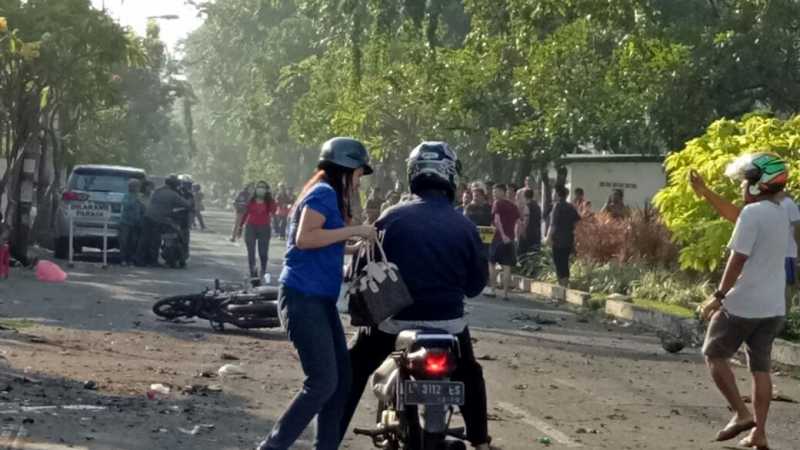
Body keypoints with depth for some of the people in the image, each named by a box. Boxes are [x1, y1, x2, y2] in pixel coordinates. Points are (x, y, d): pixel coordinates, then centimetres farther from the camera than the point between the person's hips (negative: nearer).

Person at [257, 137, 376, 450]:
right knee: (323, 382, -13)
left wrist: (359, 245, 21)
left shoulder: (328, 195, 19)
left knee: (341, 379, 8)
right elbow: (304, 238, -23)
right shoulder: (324, 192, -10)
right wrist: (352, 230, -19)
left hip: (320, 300, 10)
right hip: (303, 299, -10)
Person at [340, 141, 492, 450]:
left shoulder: (393, 217, -8)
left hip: (395, 316, -1)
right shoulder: (464, 226, -4)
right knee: (469, 375, 27)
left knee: (353, 371, 17)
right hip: (448, 320, 1)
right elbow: (477, 281, 5)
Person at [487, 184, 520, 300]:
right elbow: (518, 221, 9)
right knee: (507, 267, 3)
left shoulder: (498, 203, -4)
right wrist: (515, 235, 12)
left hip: (499, 237, -4)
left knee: (491, 263, 10)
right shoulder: (513, 205, 12)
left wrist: (503, 234, -21)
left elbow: (497, 220, -17)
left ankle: (492, 289, 6)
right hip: (510, 239, 4)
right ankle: (505, 293, 0)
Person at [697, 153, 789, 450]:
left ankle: (741, 413, -1)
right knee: (760, 367, 11)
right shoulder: (780, 214, 11)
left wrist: (719, 297, -12)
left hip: (743, 303, -8)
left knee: (714, 355, 9)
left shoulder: (752, 213, -16)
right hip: (773, 307, 8)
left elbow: (738, 260, -18)